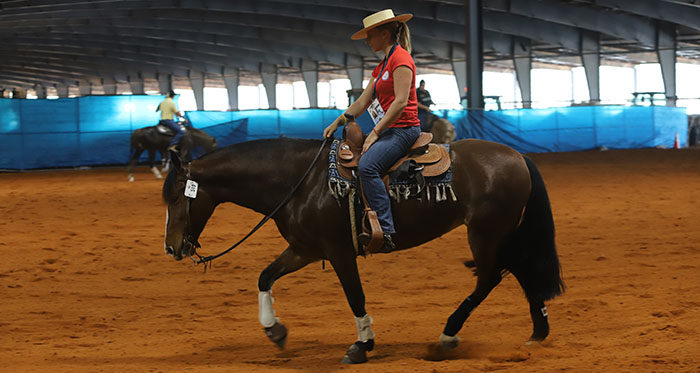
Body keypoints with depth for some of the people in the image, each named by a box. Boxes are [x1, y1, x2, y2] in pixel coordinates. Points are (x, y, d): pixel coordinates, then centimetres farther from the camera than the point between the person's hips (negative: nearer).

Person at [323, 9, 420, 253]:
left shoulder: (400, 58, -10)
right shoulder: (382, 66, 22)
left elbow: (401, 101, -19)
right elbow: (363, 102, 21)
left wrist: (375, 133, -21)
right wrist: (338, 122, 9)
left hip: (403, 129, -11)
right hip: (387, 130, 11)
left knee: (367, 166, -31)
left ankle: (386, 232, -35)